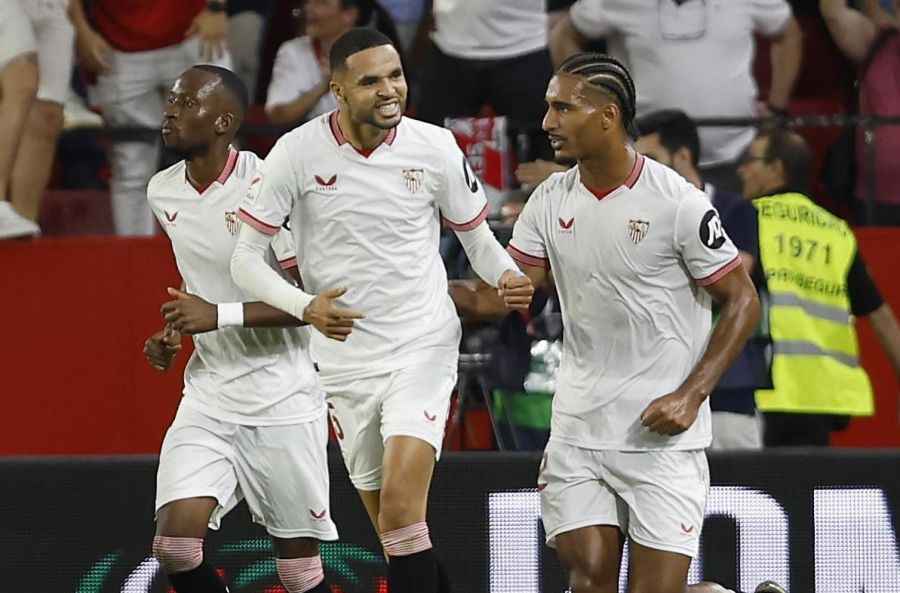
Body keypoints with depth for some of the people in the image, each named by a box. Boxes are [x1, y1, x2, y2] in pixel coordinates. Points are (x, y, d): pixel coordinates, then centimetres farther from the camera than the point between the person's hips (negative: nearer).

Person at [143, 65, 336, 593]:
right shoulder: (163, 192, 6)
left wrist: (220, 316, -25)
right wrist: (174, 334, 8)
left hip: (282, 398, -5)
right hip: (209, 396, 5)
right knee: (175, 544, -14)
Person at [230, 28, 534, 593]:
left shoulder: (434, 148, -6)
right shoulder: (297, 154, -9)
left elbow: (476, 236, 8)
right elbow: (246, 258, -5)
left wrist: (508, 277, -14)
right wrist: (307, 307, -22)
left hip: (423, 348, -2)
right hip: (345, 358, 2)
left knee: (401, 506, -20)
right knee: (391, 525, 8)